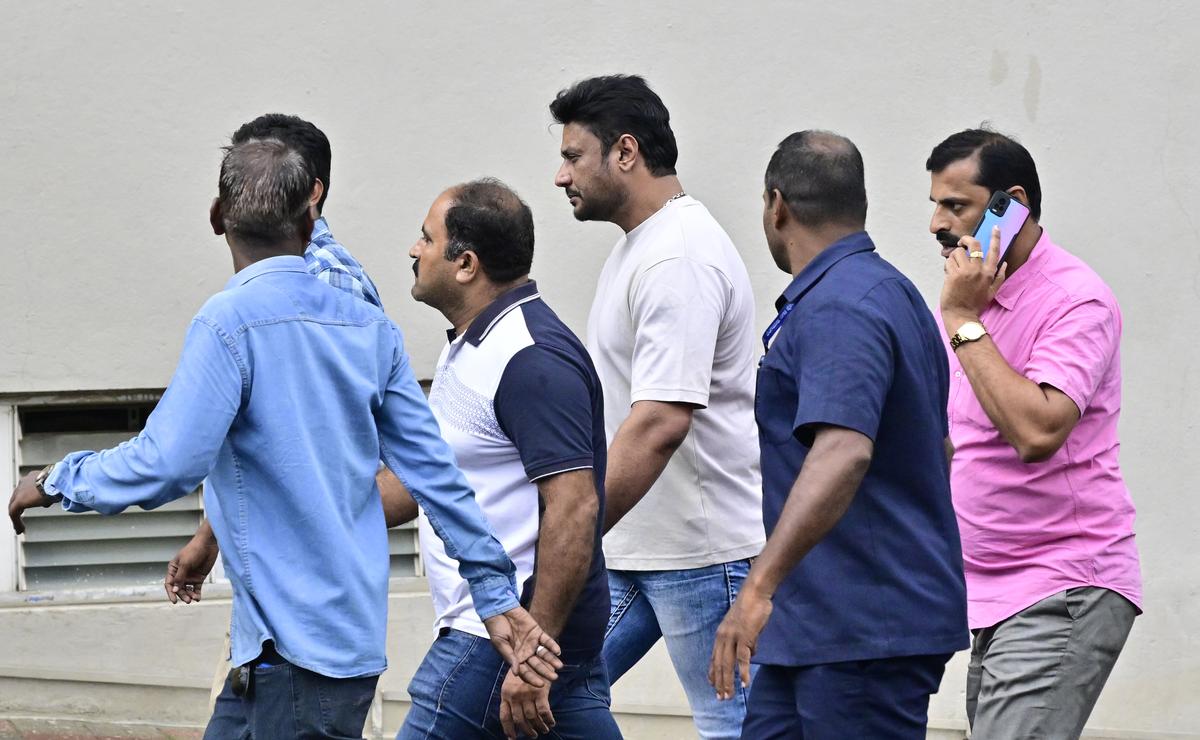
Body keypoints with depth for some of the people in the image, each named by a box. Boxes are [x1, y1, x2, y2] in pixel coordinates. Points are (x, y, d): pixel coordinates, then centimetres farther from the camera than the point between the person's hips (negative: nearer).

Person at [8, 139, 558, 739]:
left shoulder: (230, 322, -13)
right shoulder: (370, 328, 8)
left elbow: (164, 466, -20)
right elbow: (434, 472, 8)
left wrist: (56, 481, -3)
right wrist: (497, 595, 13)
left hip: (296, 642, -8)